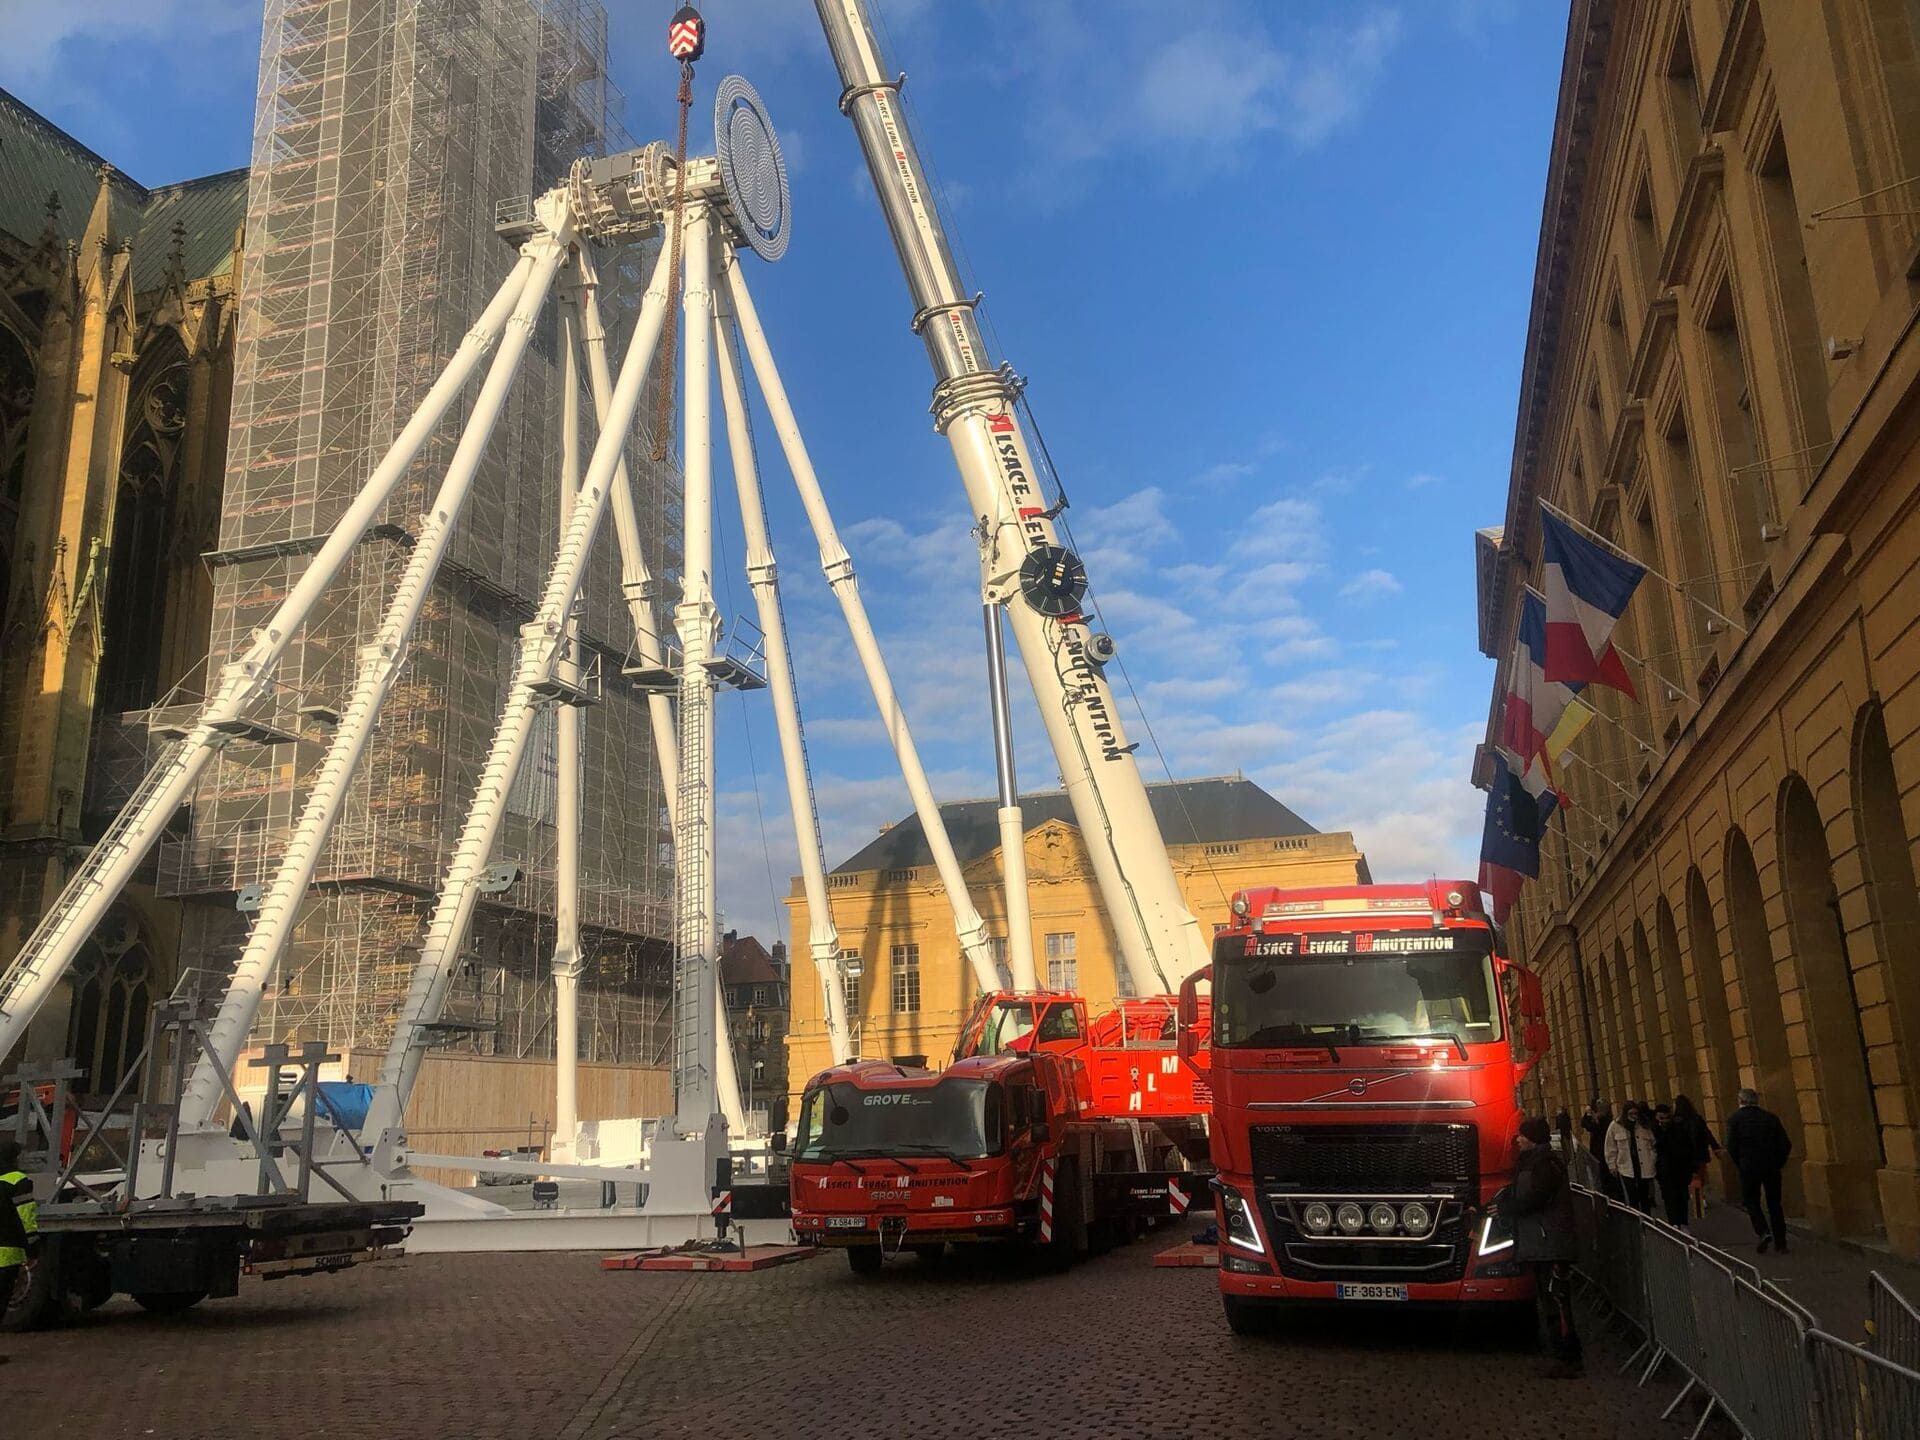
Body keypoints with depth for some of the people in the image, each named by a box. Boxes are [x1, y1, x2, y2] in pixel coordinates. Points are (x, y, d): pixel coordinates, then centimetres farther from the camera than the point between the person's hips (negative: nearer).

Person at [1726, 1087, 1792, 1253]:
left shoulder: (1735, 1119, -3)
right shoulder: (1771, 1117, 4)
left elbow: (1731, 1146, -9)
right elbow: (1786, 1144, 1)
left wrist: (1740, 1165, 4)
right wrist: (1778, 1163, 11)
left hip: (1748, 1168, -3)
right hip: (1772, 1168, 3)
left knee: (1751, 1201, 11)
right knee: (1774, 1203, 13)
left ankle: (1763, 1231, -11)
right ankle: (1780, 1242, 15)